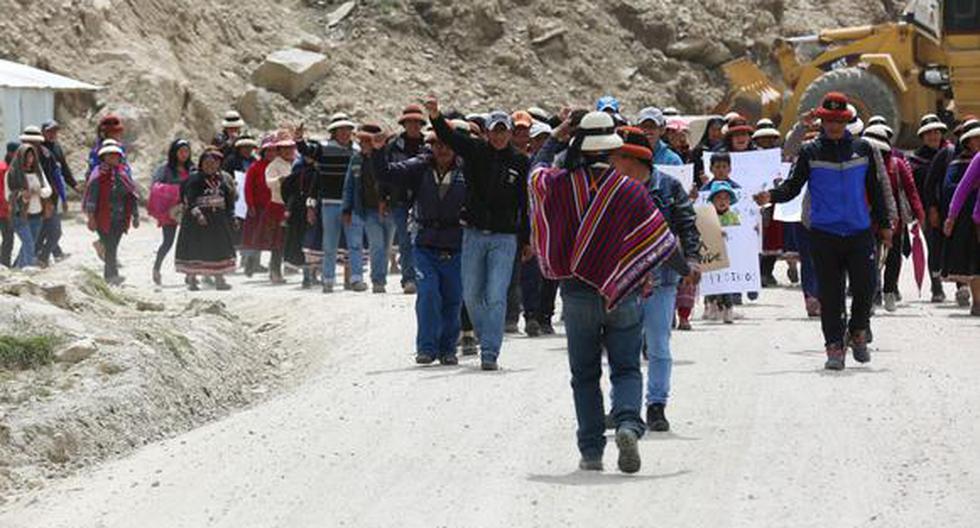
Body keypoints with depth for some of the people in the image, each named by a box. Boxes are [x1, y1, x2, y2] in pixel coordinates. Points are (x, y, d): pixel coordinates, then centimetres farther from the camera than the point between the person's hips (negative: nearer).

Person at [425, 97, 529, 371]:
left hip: (505, 238, -2)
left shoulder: (520, 162, 1)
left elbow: (526, 203, 6)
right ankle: (486, 337, 31)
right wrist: (435, 117, -35)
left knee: (496, 297, -9)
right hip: (474, 234, 2)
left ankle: (490, 352, -8)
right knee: (472, 296, 9)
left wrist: (527, 239, 7)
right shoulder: (476, 151, 1)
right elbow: (450, 137, -15)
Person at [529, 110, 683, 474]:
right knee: (626, 369, 6)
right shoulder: (631, 191, -7)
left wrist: (557, 138, 31)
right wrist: (687, 270, 15)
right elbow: (662, 239, -1)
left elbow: (537, 170, 19)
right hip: (622, 294, -1)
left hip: (577, 295, 1)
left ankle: (591, 450, 6)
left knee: (585, 375, 10)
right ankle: (628, 423, -21)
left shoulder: (559, 185, -5)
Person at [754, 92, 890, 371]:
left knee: (865, 287, -3)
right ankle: (834, 346, 7)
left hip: (860, 232, 1)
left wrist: (884, 224, 16)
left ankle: (858, 334, 21)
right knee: (830, 293, 0)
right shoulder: (811, 152, 3)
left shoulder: (862, 149, 9)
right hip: (824, 233, -1)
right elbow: (793, 186, 0)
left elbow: (875, 190, 16)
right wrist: (771, 196, -20)